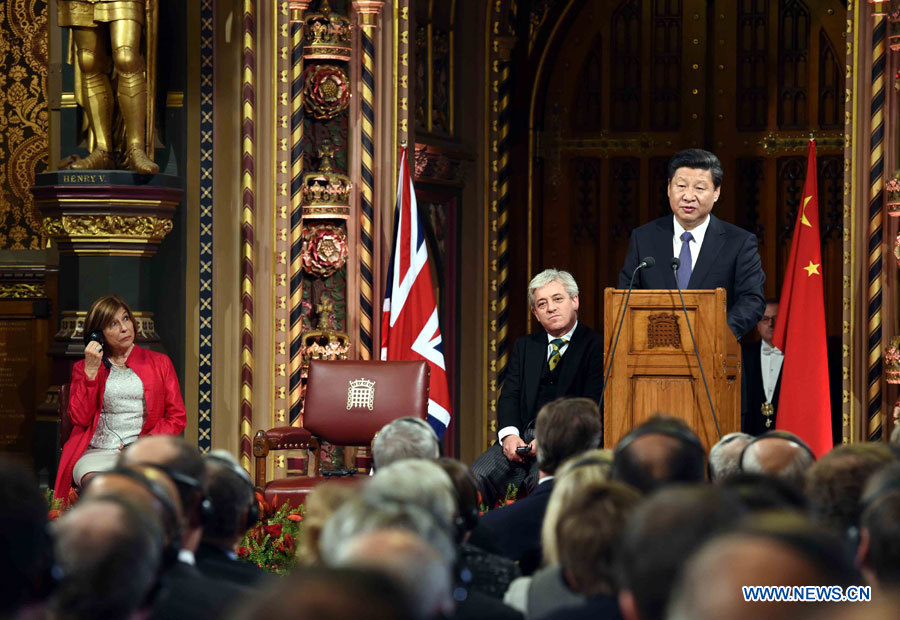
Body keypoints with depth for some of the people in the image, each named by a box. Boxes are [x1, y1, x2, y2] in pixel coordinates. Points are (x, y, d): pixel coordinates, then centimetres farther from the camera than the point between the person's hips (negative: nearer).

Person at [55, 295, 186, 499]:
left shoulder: (159, 363, 17)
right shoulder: (83, 367, 18)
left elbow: (177, 418, 12)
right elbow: (80, 418, 3)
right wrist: (91, 371, -3)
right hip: (96, 452, 0)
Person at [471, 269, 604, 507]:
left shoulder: (595, 346, 4)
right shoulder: (525, 346, 22)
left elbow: (591, 406, -5)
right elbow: (509, 396, 13)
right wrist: (509, 434, -9)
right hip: (521, 438, 5)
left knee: (542, 479, -36)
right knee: (477, 476, -22)